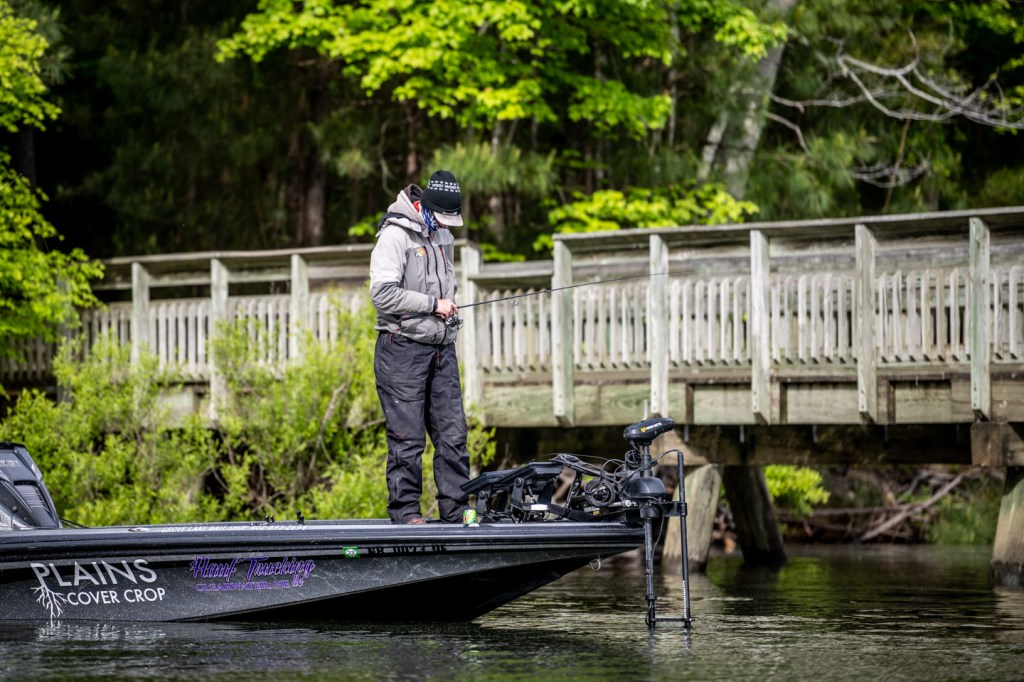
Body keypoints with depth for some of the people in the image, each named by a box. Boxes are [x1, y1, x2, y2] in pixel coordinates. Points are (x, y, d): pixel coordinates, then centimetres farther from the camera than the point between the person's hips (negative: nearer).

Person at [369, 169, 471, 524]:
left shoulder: (444, 236, 16)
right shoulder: (395, 235, -10)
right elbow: (382, 293, -19)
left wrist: (450, 305, 12)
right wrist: (432, 304, -15)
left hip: (441, 348, 7)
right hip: (403, 347, -7)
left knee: (453, 431, 5)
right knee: (408, 436, -5)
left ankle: (456, 508, 9)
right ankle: (405, 510, 2)